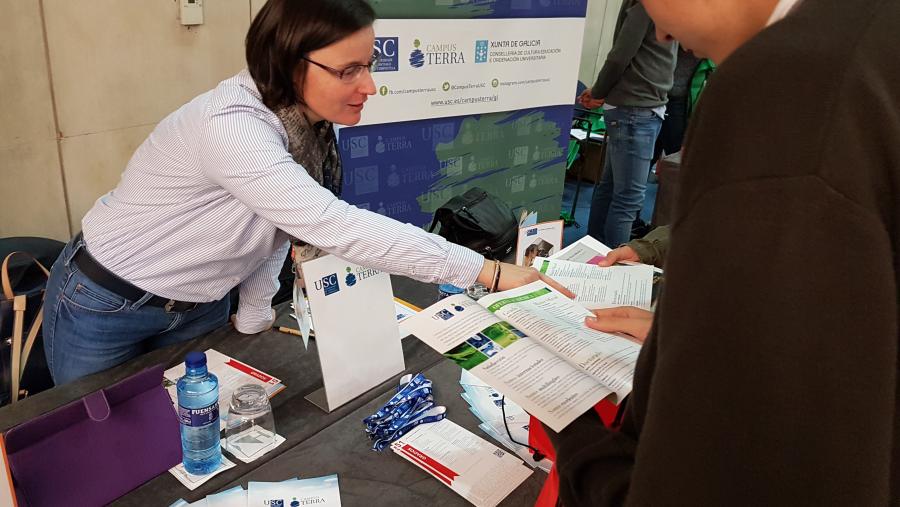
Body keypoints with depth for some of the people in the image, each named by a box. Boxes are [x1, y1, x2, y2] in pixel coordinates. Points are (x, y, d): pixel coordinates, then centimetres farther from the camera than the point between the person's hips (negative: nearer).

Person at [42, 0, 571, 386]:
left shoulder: (305, 121, -11)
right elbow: (336, 226, -45)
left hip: (199, 307, 6)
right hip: (106, 304, -6)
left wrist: (253, 318, 2)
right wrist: (487, 271, -44)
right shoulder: (231, 126, -37)